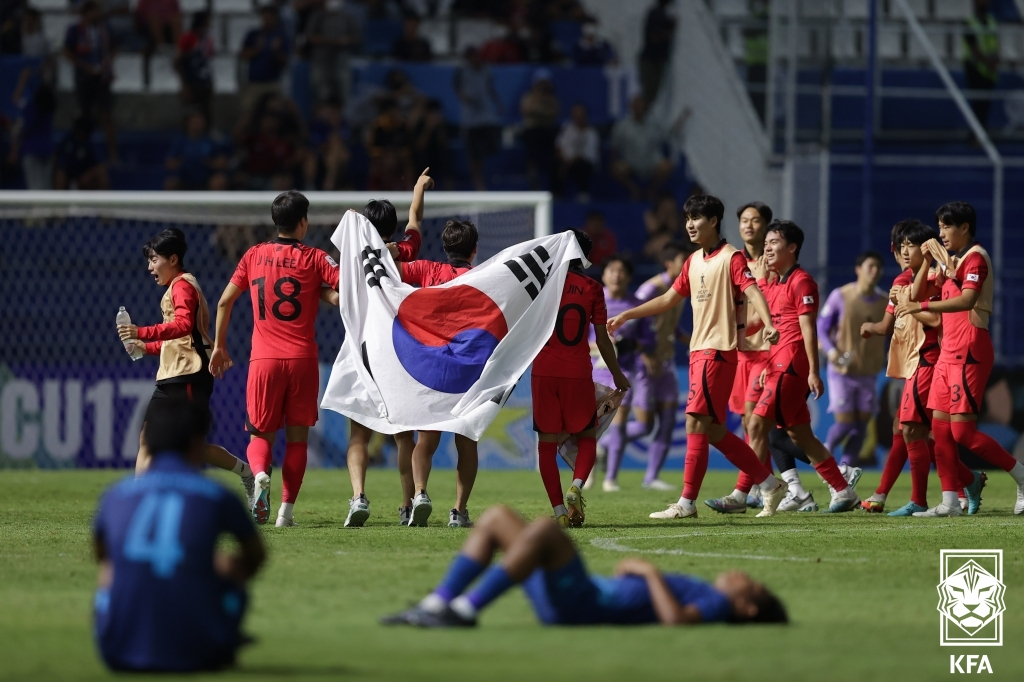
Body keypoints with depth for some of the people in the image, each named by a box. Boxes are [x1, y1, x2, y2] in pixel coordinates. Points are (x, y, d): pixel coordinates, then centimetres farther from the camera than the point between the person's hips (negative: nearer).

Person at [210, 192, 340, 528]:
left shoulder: (254, 256, 7)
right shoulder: (314, 259, 1)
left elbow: (224, 302, 8)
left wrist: (219, 346, 17)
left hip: (264, 360, 1)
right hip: (302, 359, -1)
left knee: (260, 435, 8)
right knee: (297, 436, 9)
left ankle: (260, 474, -24)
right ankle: (287, 510, 1)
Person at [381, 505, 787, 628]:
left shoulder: (716, 603, -2)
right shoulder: (701, 595, 24)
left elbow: (674, 618, -25)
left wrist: (651, 572, -13)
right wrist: (632, 571, 19)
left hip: (584, 605, -10)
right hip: (564, 604, 10)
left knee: (544, 528, -31)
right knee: (496, 518, 8)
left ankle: (465, 611, -29)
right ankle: (437, 603, -6)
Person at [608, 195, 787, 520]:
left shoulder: (731, 258, -8)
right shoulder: (693, 261, 16)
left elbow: (752, 292, -21)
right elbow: (670, 299, 25)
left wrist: (768, 324, -39)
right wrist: (625, 316, 26)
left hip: (718, 350, -9)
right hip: (699, 350, 9)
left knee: (696, 423, -11)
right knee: (714, 431, 9)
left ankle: (687, 503, -8)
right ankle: (770, 485, 17)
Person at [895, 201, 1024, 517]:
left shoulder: (975, 257, -11)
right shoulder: (950, 260, 18)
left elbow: (966, 300, -27)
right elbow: (918, 295, 21)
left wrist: (921, 306, -32)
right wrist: (928, 262, 7)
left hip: (969, 353, -10)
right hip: (949, 351, 10)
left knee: (962, 429, -13)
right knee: (940, 425, 4)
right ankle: (950, 501, 5)